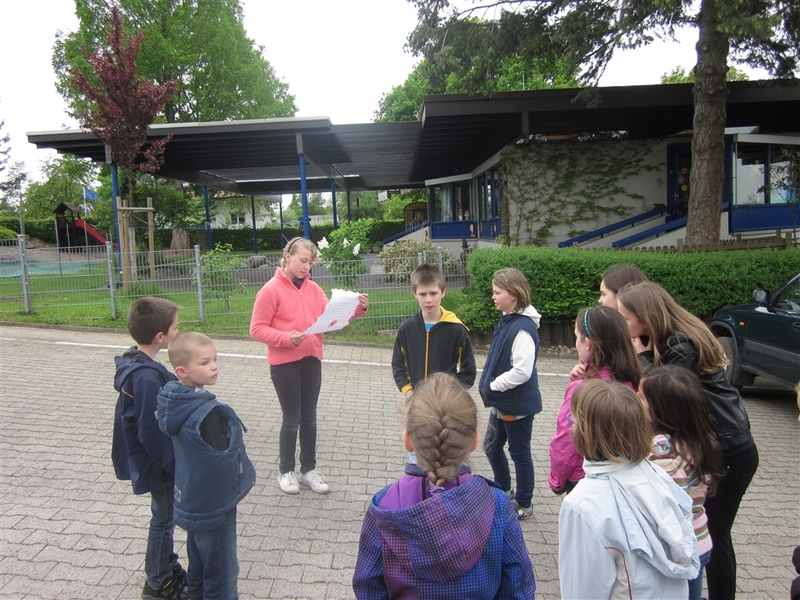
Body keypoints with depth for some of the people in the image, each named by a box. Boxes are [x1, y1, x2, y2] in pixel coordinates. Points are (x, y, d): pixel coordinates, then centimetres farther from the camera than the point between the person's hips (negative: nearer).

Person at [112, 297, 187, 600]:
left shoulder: (136, 364, 0)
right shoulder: (147, 377, -31)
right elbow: (151, 433, -27)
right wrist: (172, 465, -16)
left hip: (156, 460, 9)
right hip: (158, 463, -9)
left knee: (165, 516, 23)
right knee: (163, 519, 9)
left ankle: (169, 568, 40)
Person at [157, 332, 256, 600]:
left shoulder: (173, 402, -4)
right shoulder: (209, 413, -30)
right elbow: (225, 456, -23)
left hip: (190, 501, 8)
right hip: (213, 507, -8)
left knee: (198, 568, 25)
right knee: (222, 577, 10)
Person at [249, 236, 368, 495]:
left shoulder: (313, 288, 6)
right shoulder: (271, 290, -10)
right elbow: (257, 329, -11)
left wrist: (356, 309, -12)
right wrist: (286, 338, -24)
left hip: (311, 361, 5)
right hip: (284, 364, -5)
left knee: (309, 417, 14)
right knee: (292, 419, 5)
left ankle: (309, 469, 30)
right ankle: (286, 471, 25)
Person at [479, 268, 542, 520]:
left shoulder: (522, 328, -25)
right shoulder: (507, 320, 4)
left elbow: (522, 371, -29)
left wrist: (493, 386, -19)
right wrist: (489, 386, 6)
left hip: (517, 404, -9)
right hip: (501, 401, 9)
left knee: (519, 452, 9)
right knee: (491, 447, 21)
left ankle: (523, 504, 28)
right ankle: (504, 491, 43)